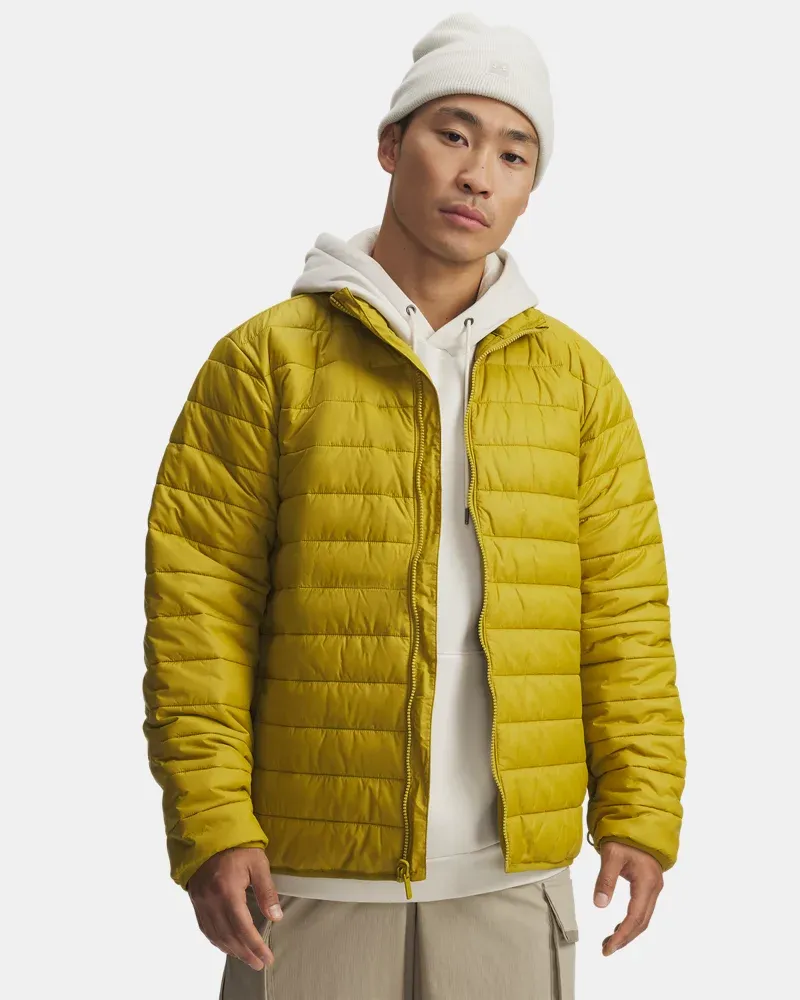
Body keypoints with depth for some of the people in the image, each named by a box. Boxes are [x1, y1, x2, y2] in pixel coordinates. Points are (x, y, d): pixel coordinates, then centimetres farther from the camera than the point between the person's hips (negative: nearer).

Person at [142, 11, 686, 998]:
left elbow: (624, 611, 7)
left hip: (511, 880, 2)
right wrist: (210, 826, -10)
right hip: (312, 879, -2)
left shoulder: (577, 377, 9)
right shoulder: (266, 359, 0)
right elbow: (197, 607, -4)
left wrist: (639, 813, -1)